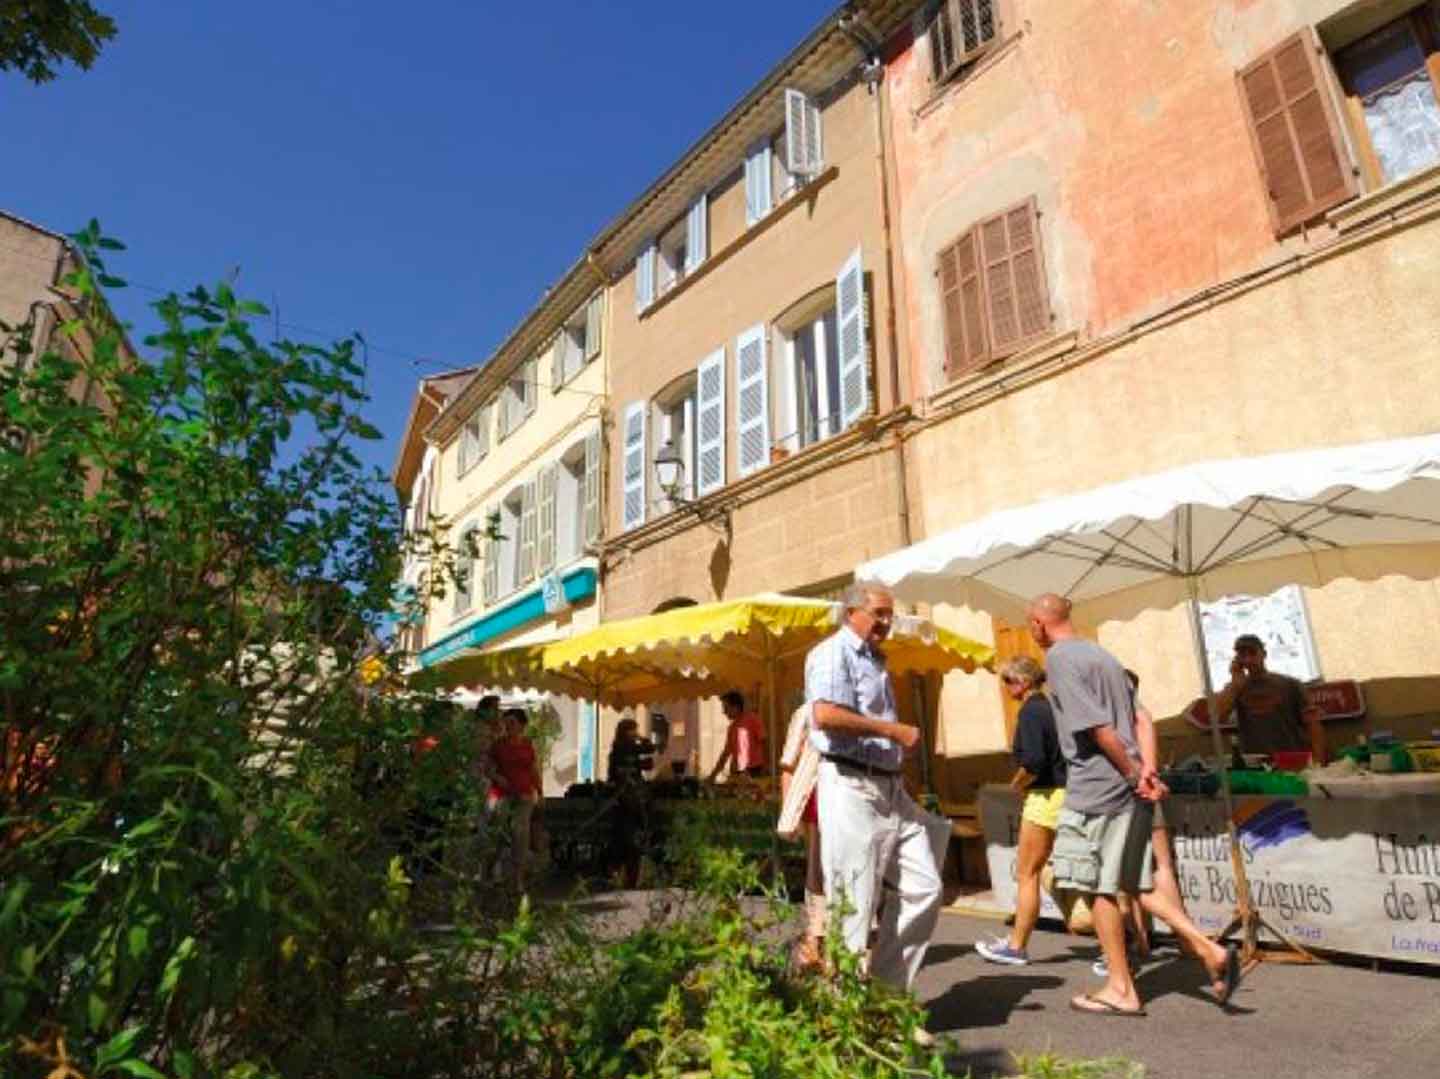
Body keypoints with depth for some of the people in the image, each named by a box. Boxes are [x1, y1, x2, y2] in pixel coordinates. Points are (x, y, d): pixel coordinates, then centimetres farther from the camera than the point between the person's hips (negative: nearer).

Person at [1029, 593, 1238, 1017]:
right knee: (1136, 885, 17)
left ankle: (1121, 989, 14)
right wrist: (1147, 768, 2)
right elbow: (1140, 717, 11)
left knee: (1098, 887, 4)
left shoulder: (1058, 658, -12)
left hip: (1096, 788, -8)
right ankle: (1210, 950, 10)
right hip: (1128, 789, 8)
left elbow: (1097, 726, -18)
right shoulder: (1102, 654, 16)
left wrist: (1134, 774, -9)